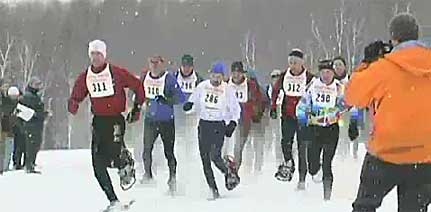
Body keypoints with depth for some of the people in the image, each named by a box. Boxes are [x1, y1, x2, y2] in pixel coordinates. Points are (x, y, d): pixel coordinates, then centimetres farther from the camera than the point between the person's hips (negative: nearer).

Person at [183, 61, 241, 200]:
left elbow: (235, 109, 3)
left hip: (219, 126, -4)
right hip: (203, 124, 4)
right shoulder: (202, 86, 3)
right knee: (205, 159, 0)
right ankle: (213, 190, 6)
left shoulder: (228, 90, -4)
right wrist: (189, 104, -5)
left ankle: (229, 172, 12)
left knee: (215, 156, -19)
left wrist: (233, 123, -10)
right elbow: (194, 99, 17)